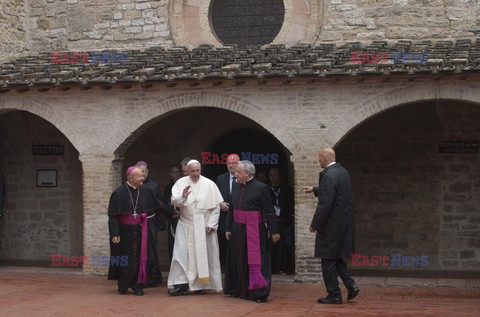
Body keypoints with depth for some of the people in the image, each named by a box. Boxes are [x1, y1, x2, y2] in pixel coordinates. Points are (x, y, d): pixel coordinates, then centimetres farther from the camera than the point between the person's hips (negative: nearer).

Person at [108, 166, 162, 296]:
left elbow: (154, 209, 11)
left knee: (139, 259, 3)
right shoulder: (119, 193, -10)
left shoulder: (145, 191, 1)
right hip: (124, 231, -3)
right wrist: (114, 234, -15)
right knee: (125, 260, 7)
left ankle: (137, 285, 14)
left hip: (140, 231, 3)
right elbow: (113, 216, -10)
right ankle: (123, 286, 23)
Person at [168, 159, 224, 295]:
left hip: (204, 226, 0)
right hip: (186, 225, 0)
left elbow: (216, 206, 0)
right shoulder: (181, 183, 1)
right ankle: (181, 284, -3)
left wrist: (212, 224, -6)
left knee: (203, 255, 5)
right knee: (182, 253, -6)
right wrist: (182, 197, -26)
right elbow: (174, 201, -6)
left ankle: (201, 284, 15)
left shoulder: (209, 184, -1)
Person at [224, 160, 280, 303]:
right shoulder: (236, 186, 5)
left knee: (255, 261, -3)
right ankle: (239, 289, 26)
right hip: (237, 229, 6)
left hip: (254, 230, -6)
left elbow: (270, 211, -11)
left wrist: (274, 231, -12)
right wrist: (228, 228, 10)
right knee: (239, 260, 13)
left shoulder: (261, 188, -12)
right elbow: (231, 209, 12)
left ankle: (259, 292, 4)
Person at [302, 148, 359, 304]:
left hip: (331, 225, -9)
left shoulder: (329, 176, -20)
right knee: (335, 258, 19)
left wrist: (314, 225, -14)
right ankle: (351, 286, 11)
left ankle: (334, 295, 8)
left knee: (329, 260, 2)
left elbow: (325, 204, -23)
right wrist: (315, 190, 37)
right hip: (344, 223, 9)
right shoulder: (342, 171, 9)